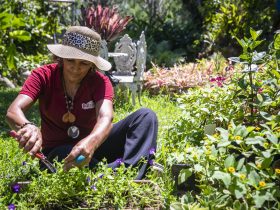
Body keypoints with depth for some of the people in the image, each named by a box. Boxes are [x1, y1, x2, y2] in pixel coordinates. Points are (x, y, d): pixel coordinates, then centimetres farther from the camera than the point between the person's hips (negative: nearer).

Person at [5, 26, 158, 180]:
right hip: (58, 151, -1)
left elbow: (106, 118, -33)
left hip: (93, 144, 2)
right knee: (63, 154, -41)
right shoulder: (43, 76, -14)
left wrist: (91, 142, -58)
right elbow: (13, 111, -29)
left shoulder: (100, 82, -13)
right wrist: (27, 127, -55)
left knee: (146, 115, -21)